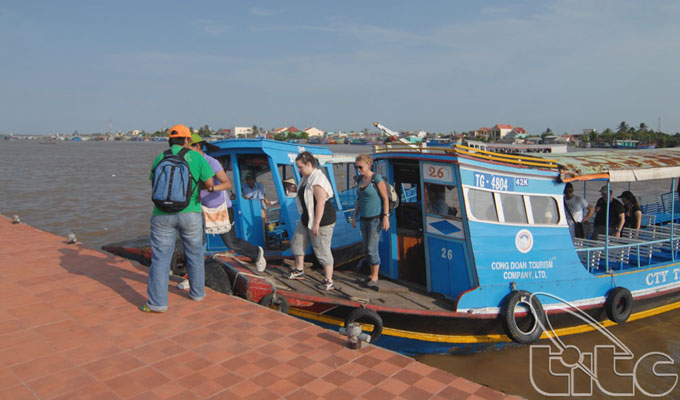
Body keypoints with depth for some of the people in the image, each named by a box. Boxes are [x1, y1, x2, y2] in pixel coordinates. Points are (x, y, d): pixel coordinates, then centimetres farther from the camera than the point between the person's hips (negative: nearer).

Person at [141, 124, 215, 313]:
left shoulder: (160, 158, 7)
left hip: (163, 214, 1)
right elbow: (209, 184, 1)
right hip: (190, 213, 0)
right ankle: (197, 292, 31)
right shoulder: (196, 157, 1)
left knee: (160, 257, 4)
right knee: (194, 253, 17)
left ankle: (157, 302, 3)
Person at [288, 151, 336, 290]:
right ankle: (299, 271, 34)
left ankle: (329, 281, 8)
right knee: (297, 242, 18)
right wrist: (305, 217, 21)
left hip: (322, 219, -10)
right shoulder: (306, 177, 8)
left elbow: (320, 202, -27)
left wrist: (316, 224, -27)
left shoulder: (317, 180, -23)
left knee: (322, 250, -3)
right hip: (307, 218, 10)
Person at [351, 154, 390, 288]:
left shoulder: (377, 178, -15)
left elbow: (385, 198, -13)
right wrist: (354, 216, 12)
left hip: (376, 218, -7)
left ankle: (374, 279, 3)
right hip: (364, 219, 7)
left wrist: (386, 217, -18)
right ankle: (372, 275, 24)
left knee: (372, 249, -8)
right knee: (367, 248, 10)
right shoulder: (361, 179, 7)